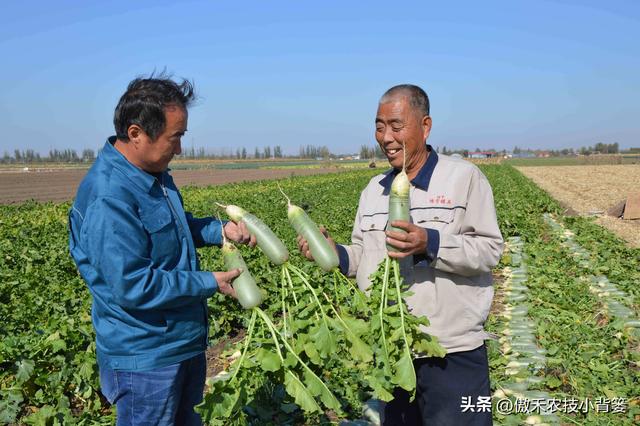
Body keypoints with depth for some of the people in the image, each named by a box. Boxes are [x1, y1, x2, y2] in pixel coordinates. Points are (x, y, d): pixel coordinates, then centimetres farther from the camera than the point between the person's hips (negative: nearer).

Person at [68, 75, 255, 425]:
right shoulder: (108, 198, -29)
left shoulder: (153, 175, 2)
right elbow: (132, 287, -29)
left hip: (185, 342, 9)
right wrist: (210, 283, -19)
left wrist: (221, 230, -1)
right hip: (144, 359, -9)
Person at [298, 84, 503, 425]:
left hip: (452, 352, -5)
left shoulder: (464, 177, -8)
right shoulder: (373, 189, 10)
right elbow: (363, 258, 13)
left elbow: (489, 250, -13)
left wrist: (430, 243, -28)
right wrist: (334, 253, -8)